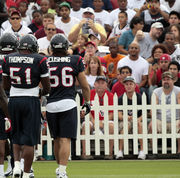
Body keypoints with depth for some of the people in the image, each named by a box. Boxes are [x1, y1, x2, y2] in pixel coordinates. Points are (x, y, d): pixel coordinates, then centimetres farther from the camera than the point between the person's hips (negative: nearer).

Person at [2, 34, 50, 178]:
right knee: (29, 139, 2)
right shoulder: (39, 60, -6)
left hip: (14, 100, 3)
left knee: (17, 135, 21)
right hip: (31, 101, -3)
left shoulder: (8, 59, 3)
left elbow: (6, 86, 11)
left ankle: (17, 163, 2)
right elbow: (47, 87, -3)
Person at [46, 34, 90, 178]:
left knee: (57, 139, 16)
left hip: (51, 105, 2)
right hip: (68, 103, -2)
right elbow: (85, 86, 6)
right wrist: (87, 102, 20)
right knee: (65, 139, -5)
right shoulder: (75, 61, -1)